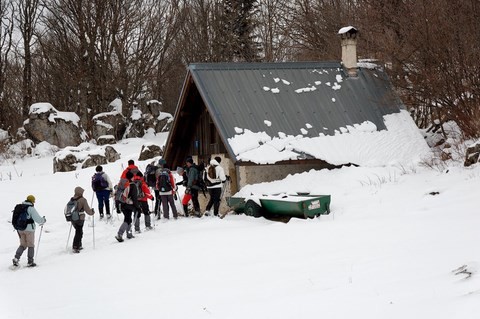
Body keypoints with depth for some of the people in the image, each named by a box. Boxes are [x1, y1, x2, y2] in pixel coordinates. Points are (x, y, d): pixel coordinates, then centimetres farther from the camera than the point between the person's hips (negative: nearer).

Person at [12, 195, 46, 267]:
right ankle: (30, 262, 10)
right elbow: (37, 219, -17)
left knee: (23, 245, 16)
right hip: (29, 229, -6)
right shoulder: (31, 208, -14)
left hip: (20, 229, 6)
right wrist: (43, 220, 2)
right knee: (31, 245, 8)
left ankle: (16, 258, -2)